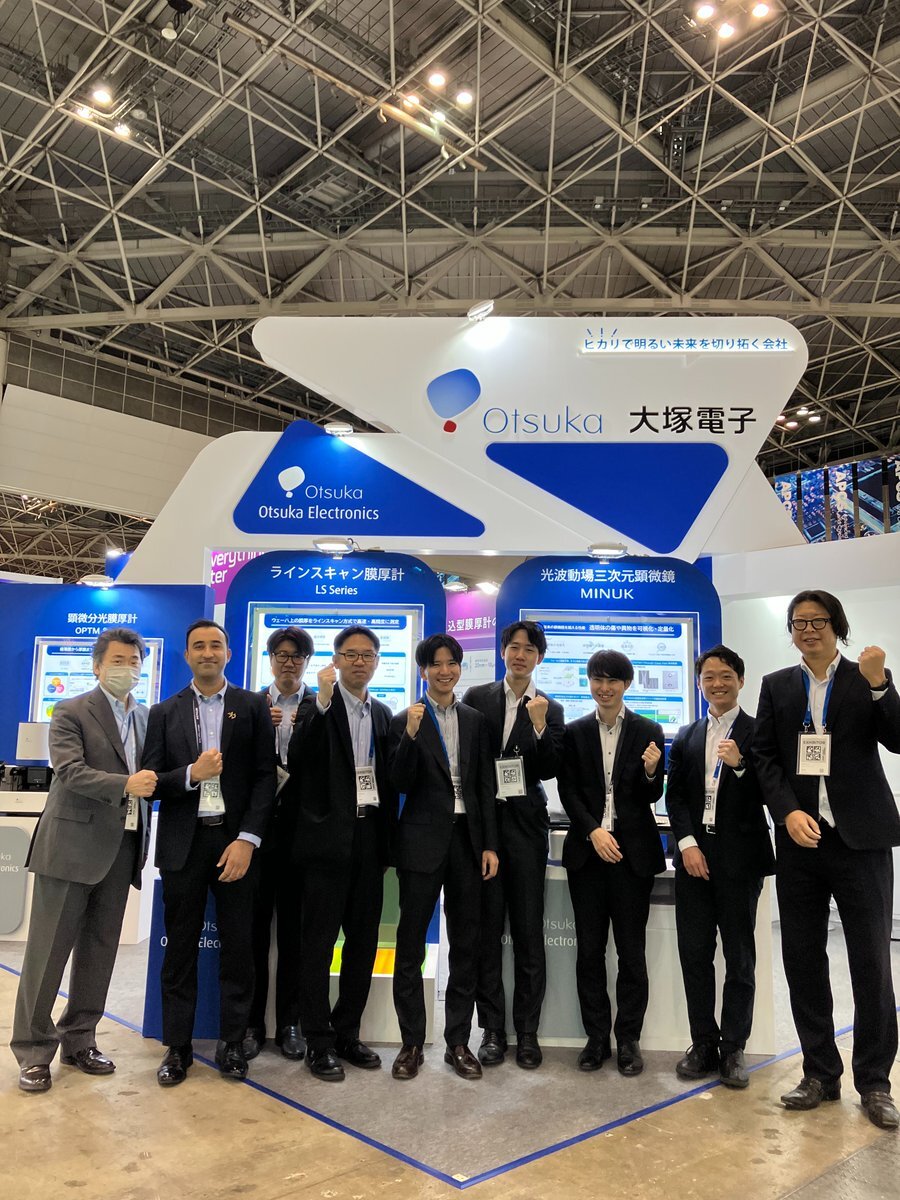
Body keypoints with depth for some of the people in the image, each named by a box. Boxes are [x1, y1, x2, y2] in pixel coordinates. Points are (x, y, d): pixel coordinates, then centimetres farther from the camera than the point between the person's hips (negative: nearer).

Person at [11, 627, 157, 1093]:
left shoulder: (146, 717, 13)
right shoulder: (71, 712, -5)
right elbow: (70, 770, -18)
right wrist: (126, 784, -30)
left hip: (121, 848, 6)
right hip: (71, 845, -5)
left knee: (99, 950, 12)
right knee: (49, 950, 2)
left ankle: (79, 1041, 26)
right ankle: (33, 1050, 15)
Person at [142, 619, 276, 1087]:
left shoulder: (253, 706, 3)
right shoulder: (164, 713, 8)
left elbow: (265, 776, -3)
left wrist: (247, 840, -11)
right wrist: (191, 774, -16)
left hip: (235, 840, -1)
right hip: (183, 843, 1)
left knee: (237, 947, 6)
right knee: (180, 949, 9)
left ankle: (232, 1044, 22)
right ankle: (177, 1047, 24)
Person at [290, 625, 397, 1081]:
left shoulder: (383, 713, 12)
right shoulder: (318, 706, -4)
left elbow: (387, 778, 14)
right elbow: (298, 759, -21)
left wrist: (388, 838, 10)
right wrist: (322, 700, -28)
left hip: (370, 838, 6)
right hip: (329, 838, -5)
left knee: (364, 940, 12)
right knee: (319, 942, 4)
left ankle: (347, 1033, 27)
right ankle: (318, 1042, 17)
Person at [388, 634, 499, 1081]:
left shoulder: (475, 721, 8)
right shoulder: (406, 721, -2)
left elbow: (486, 786, 7)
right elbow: (400, 784, -8)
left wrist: (490, 844, 1)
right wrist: (410, 736, -22)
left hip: (467, 838, 3)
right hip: (423, 840, -3)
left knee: (466, 944, 10)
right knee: (410, 944, 5)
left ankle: (459, 1042, 23)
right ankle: (411, 1043, 19)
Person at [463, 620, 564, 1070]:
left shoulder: (550, 709, 5)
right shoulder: (476, 698, 5)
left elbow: (549, 770, -3)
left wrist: (540, 726, -17)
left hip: (526, 825, 0)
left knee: (529, 931, 5)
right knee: (487, 930, 6)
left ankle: (527, 1032, 17)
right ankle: (492, 1029, 17)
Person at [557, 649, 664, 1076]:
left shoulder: (648, 732, 2)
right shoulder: (574, 732, 6)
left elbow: (654, 796, 1)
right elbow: (568, 792, 2)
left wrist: (651, 773, -20)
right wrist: (593, 831, -12)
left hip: (633, 851, -1)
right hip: (587, 849, 1)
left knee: (631, 949, 4)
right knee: (589, 949, 7)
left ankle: (628, 1039, 18)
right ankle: (596, 1037, 20)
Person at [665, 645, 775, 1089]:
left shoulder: (759, 733, 0)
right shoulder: (685, 738, 12)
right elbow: (674, 797, 7)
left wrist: (739, 765, -22)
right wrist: (687, 844, -5)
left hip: (740, 858, -3)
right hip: (694, 855, 3)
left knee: (739, 957, 6)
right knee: (694, 953, 6)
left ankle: (733, 1048, 17)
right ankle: (703, 1043, 19)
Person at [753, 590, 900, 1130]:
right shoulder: (777, 685, 8)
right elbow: (765, 756, 3)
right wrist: (788, 812, -11)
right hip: (799, 839, 2)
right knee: (803, 958, 7)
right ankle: (821, 1072, 21)